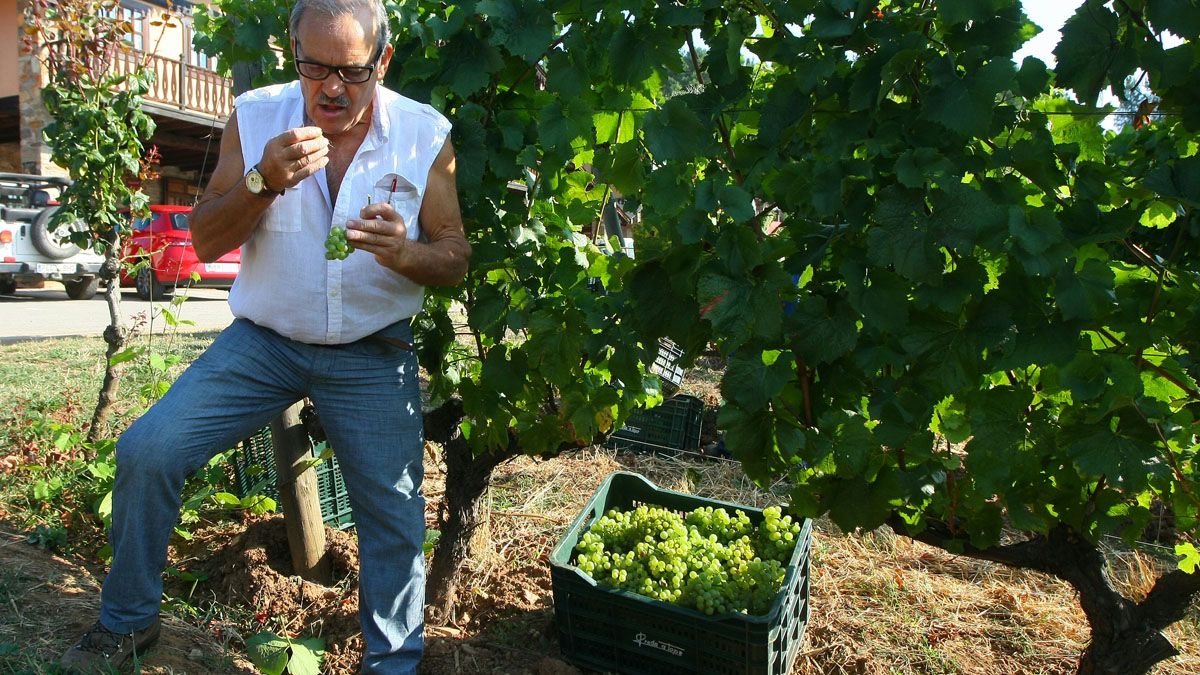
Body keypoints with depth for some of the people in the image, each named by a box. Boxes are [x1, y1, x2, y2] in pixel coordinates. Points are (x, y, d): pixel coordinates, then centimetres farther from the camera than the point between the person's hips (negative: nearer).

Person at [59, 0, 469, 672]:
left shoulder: (427, 135, -9)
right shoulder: (255, 117, -6)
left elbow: (457, 257, -5)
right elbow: (206, 242, -4)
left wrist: (404, 254, -28)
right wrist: (263, 181, -23)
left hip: (373, 356, -1)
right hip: (264, 339, 1)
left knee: (393, 514, 0)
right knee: (147, 450, -9)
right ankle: (129, 621, 17)